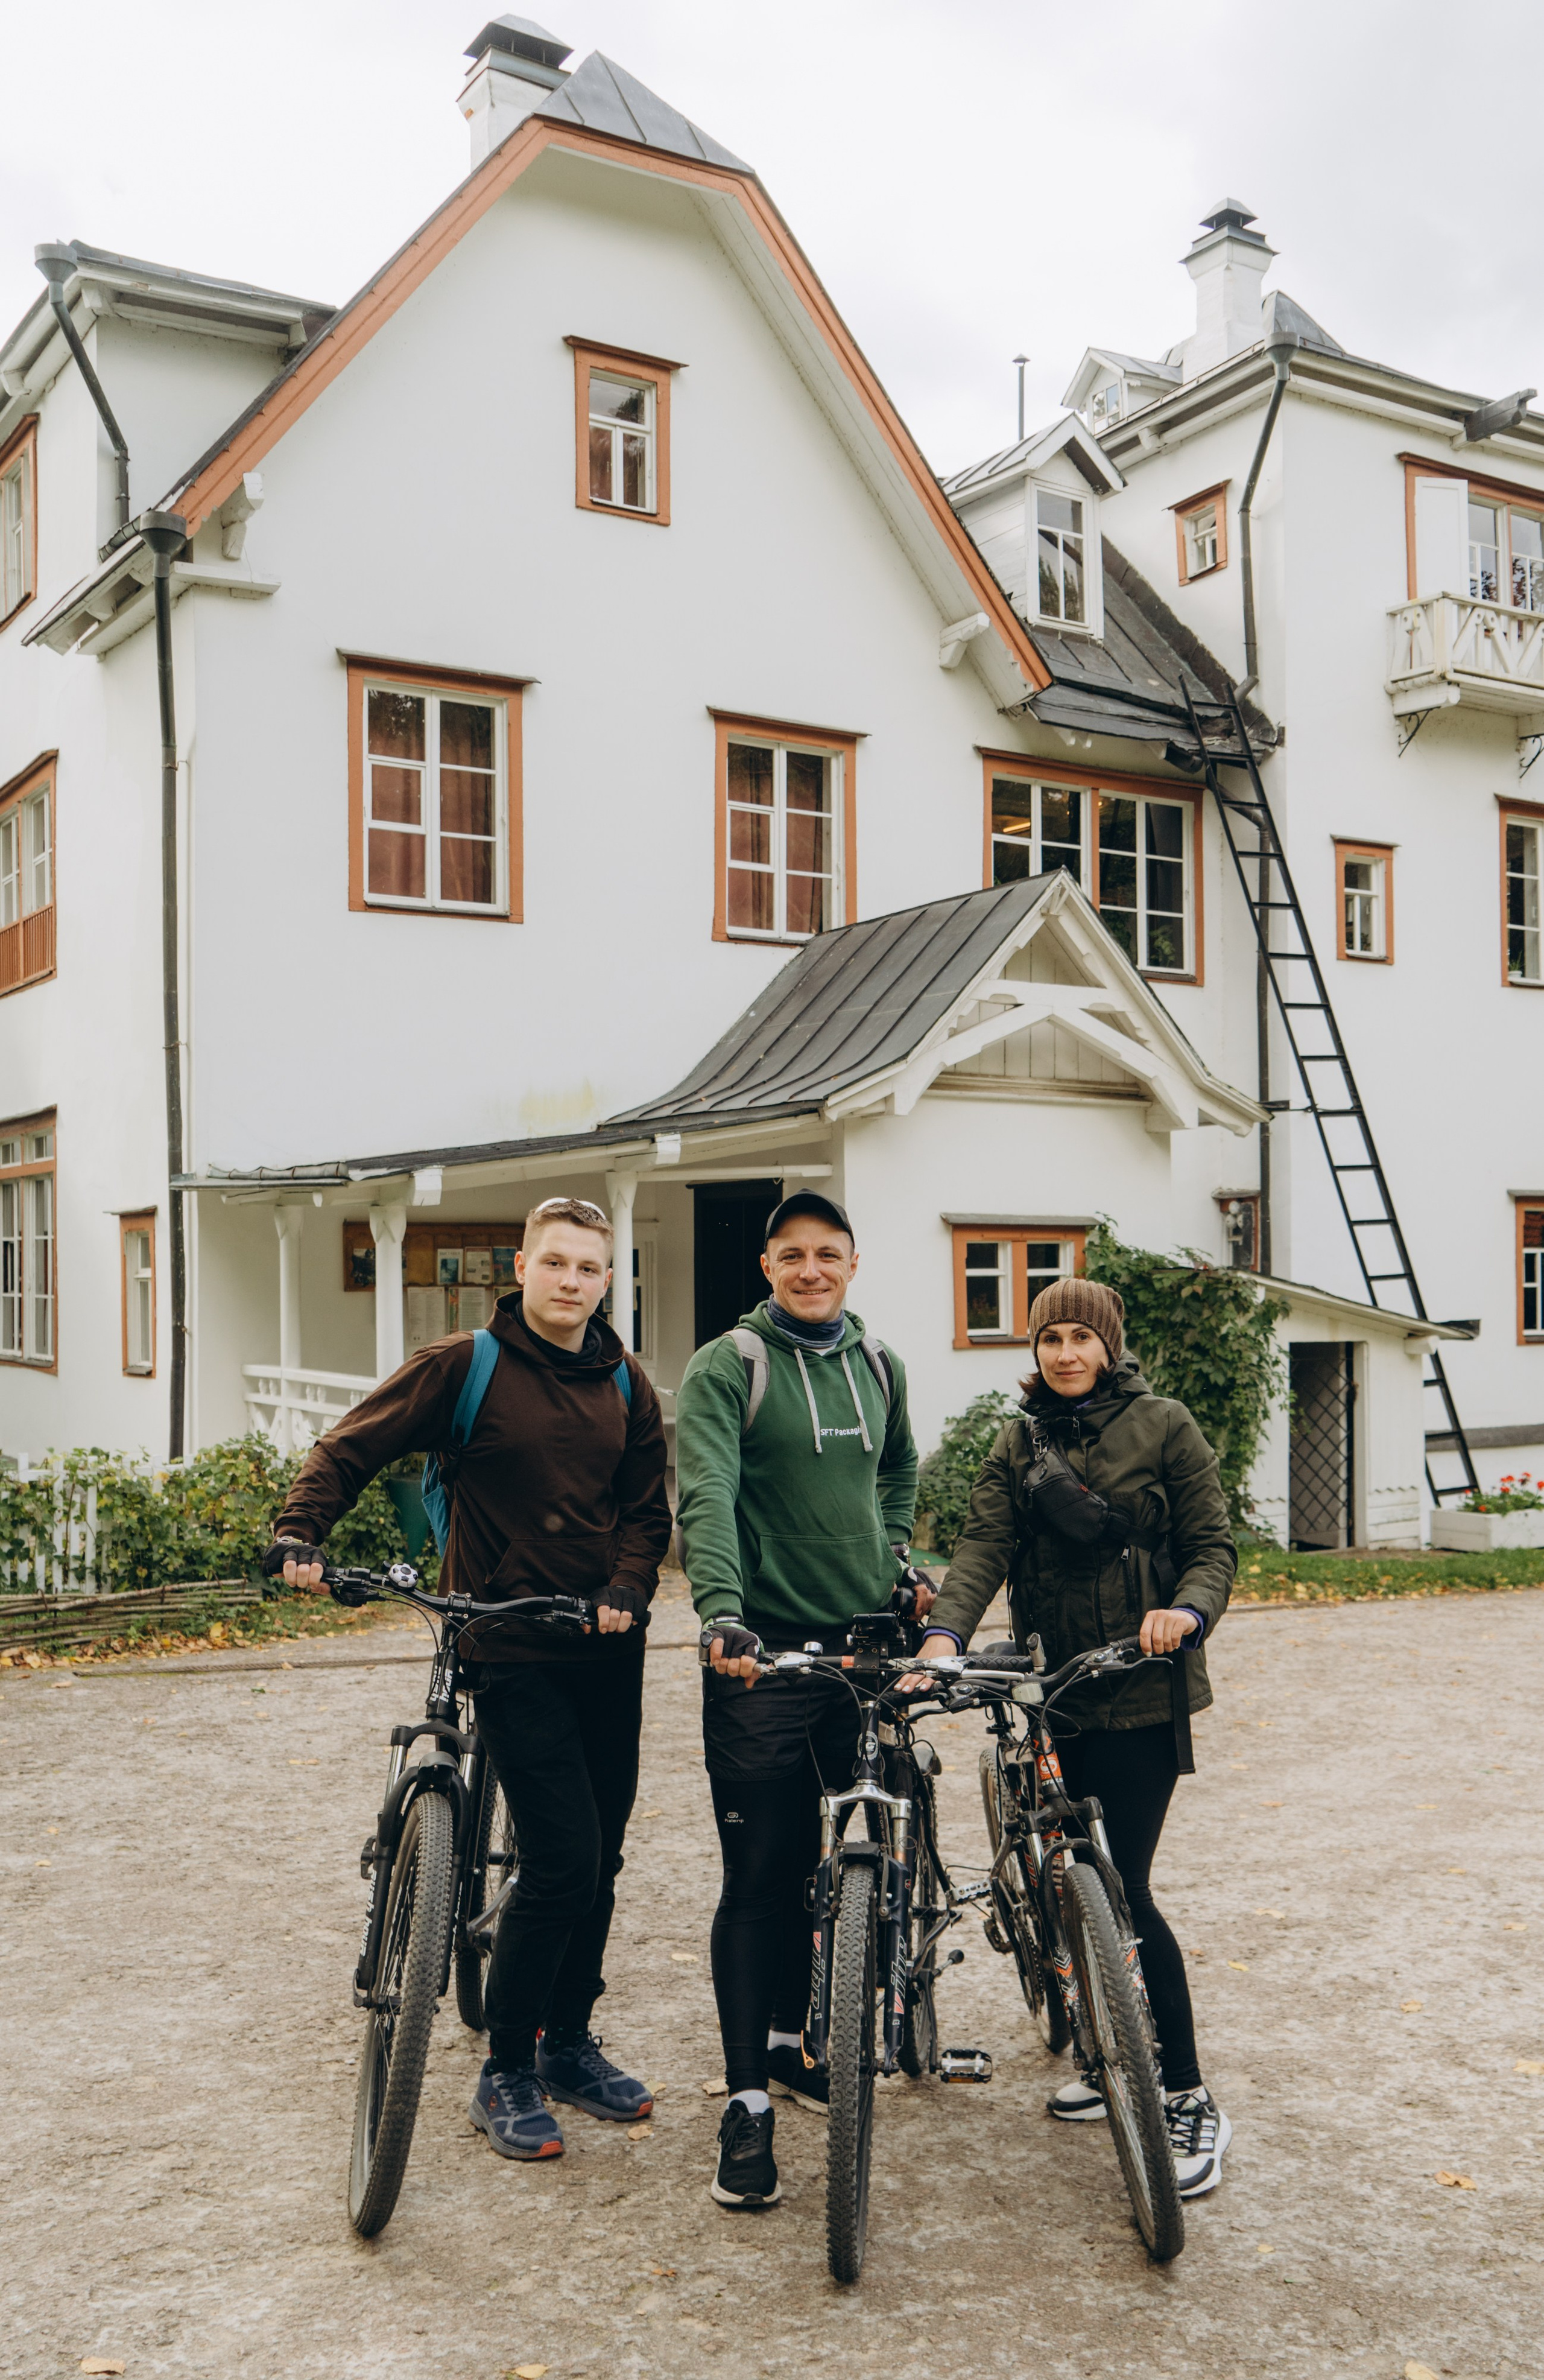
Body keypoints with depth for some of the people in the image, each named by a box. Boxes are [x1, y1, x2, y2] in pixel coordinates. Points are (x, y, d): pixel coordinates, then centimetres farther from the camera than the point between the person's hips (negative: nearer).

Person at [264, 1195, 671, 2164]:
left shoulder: (626, 1385, 7)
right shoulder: (464, 1366, -6)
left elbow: (647, 1509, 9)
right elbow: (351, 1448, -2)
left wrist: (625, 1591, -8)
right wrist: (300, 1535, -15)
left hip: (607, 1647, 5)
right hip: (514, 1648, -5)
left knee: (602, 1856, 11)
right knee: (563, 1857, -11)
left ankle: (569, 2044, 30)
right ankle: (507, 2074, 7)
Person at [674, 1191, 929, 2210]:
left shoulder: (879, 1364, 10)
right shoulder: (727, 1368, -8)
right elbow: (708, 1496, -20)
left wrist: (897, 1556, 14)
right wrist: (723, 1613, -34)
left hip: (865, 1641, 6)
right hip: (764, 1653, -5)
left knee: (839, 1864, 15)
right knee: (762, 1877, -3)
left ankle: (790, 2041, 34)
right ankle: (748, 2103, 6)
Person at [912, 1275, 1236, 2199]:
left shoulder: (1163, 1426, -1)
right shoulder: (1020, 1444, 10)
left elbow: (1214, 1543, -2)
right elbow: (985, 1544, -4)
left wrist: (1188, 1610, -23)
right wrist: (945, 1633, -21)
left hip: (1143, 1687, -5)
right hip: (1055, 1687, 5)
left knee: (1120, 1886, -9)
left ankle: (1190, 2102, 3)